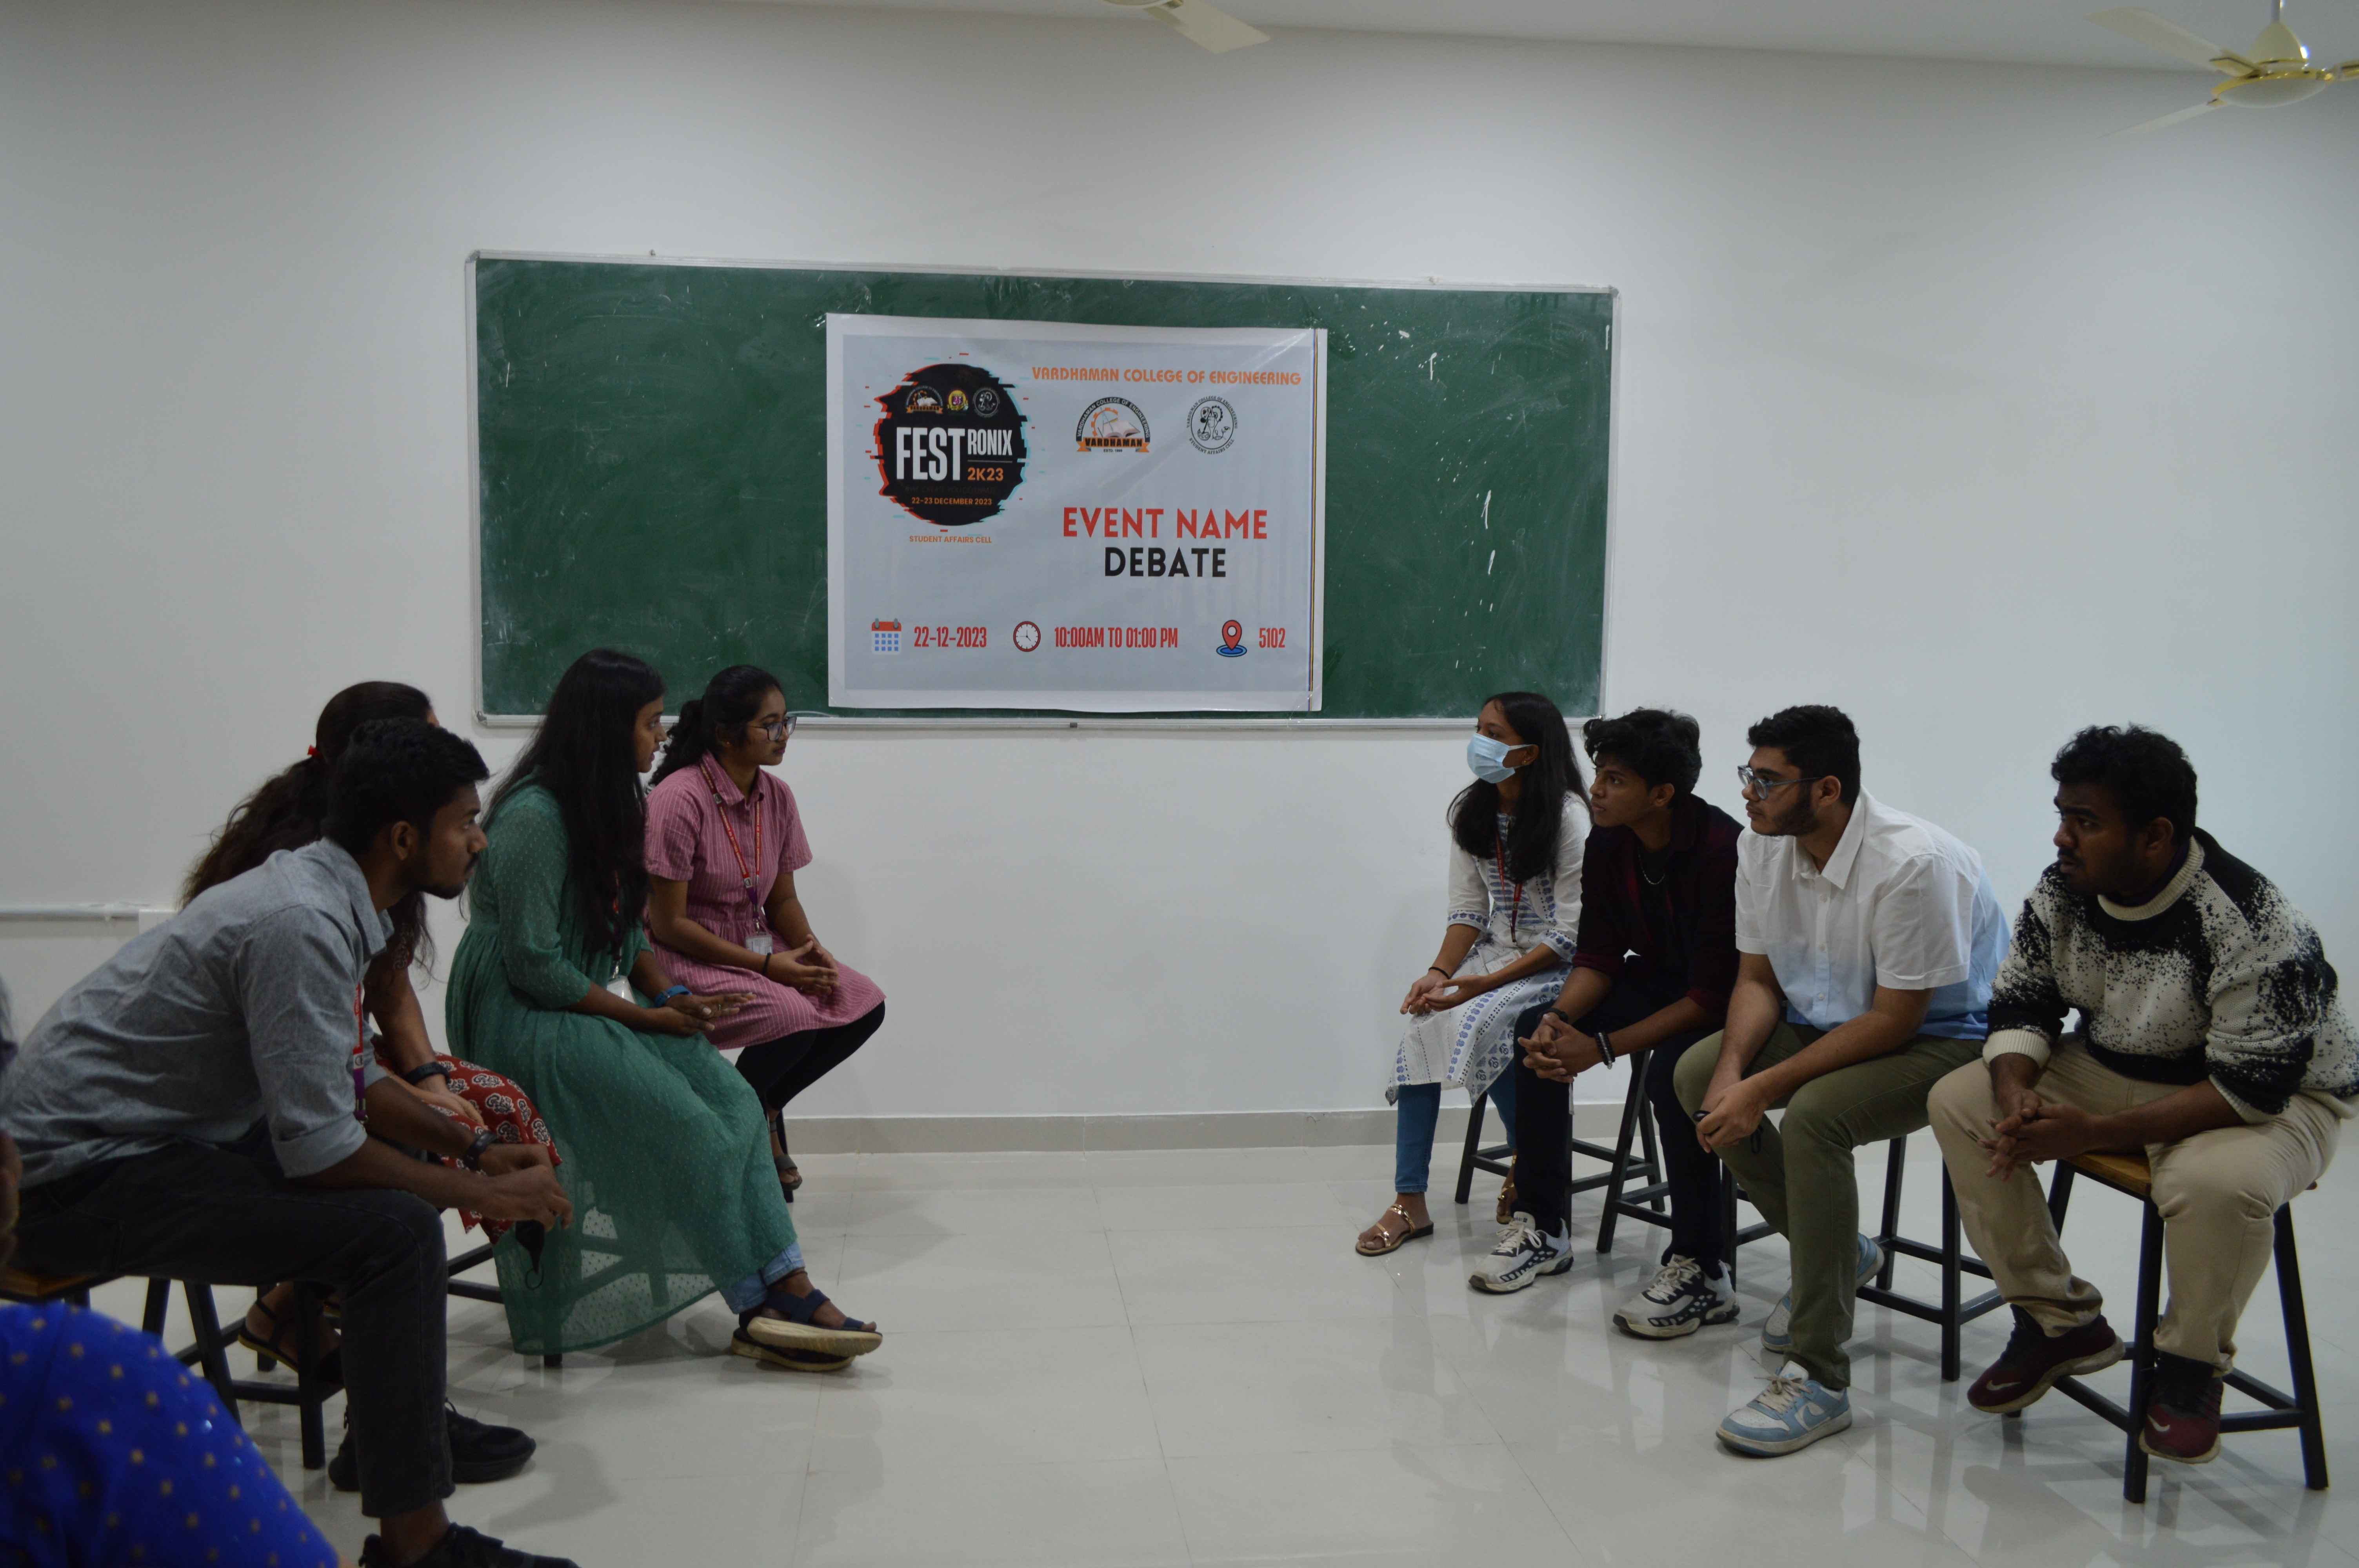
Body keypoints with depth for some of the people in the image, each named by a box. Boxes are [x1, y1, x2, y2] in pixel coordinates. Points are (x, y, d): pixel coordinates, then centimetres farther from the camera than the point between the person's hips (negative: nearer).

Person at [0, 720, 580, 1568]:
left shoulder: (325, 896, 6)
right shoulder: (301, 924, -25)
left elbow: (351, 1079, 15)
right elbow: (316, 1148, -25)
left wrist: (474, 1148, 5)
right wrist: (486, 1196, -15)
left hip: (137, 1133, 11)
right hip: (78, 1177, -11)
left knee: (405, 1168, 13)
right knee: (394, 1227, -23)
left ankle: (398, 1400, 19)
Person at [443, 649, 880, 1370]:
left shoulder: (610, 808, 11)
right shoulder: (533, 817, -18)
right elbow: (534, 965, -20)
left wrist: (670, 994, -1)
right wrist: (644, 1015, -15)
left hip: (588, 1007, 8)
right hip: (520, 1019, -8)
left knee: (732, 1096, -14)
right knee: (690, 1126, -23)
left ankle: (787, 1291, -21)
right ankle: (767, 1306, -15)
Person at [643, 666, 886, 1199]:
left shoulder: (777, 796, 4)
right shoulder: (679, 799, -18)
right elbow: (669, 924, -18)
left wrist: (811, 951, -10)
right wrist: (768, 966, -21)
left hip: (758, 946, 7)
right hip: (686, 959, -7)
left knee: (863, 1004, -11)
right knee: (793, 1017, -30)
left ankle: (762, 1108, 8)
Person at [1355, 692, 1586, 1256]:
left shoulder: (1568, 818, -15)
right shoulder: (1473, 812, 6)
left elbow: (1573, 933, -18)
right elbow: (1468, 910, 6)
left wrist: (1488, 982, -25)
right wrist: (1439, 973, -12)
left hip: (1558, 967, -6)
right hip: (1494, 953, 6)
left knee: (1481, 1021, -30)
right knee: (1425, 1024, -20)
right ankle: (1410, 1202, -16)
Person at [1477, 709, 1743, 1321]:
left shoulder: (1723, 851, -28)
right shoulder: (1607, 844, -6)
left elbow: (1714, 992, -28)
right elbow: (1598, 956, -1)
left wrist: (1603, 1047, -30)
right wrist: (1560, 1018, -22)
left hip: (1728, 1003, -7)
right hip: (1657, 980, 7)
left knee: (1671, 1067, -35)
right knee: (1538, 1031, -10)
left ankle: (1699, 1273, -22)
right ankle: (1545, 1226, 2)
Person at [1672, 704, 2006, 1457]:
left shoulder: (1913, 864, -28)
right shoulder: (1763, 850, -5)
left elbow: (1895, 1020, -25)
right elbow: (1758, 978, 4)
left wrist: (1765, 1089, -27)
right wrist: (1734, 1069, -16)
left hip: (1946, 1037, -8)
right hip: (1828, 1019, 8)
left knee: (1813, 1114, -33)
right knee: (1696, 1074, -9)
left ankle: (1818, 1378, -25)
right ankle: (1836, 1252, 10)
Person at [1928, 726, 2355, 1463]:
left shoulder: (2255, 929, -30)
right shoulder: (2062, 893, -10)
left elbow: (2250, 1089, -30)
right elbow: (2019, 1006, -1)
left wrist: (2092, 1132, -34)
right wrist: (2017, 1093, -24)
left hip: (2279, 1097, -6)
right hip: (2116, 1069, 7)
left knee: (2218, 1181, -40)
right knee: (1960, 1102, -10)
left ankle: (2191, 1364, -7)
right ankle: (2061, 1320, 3)